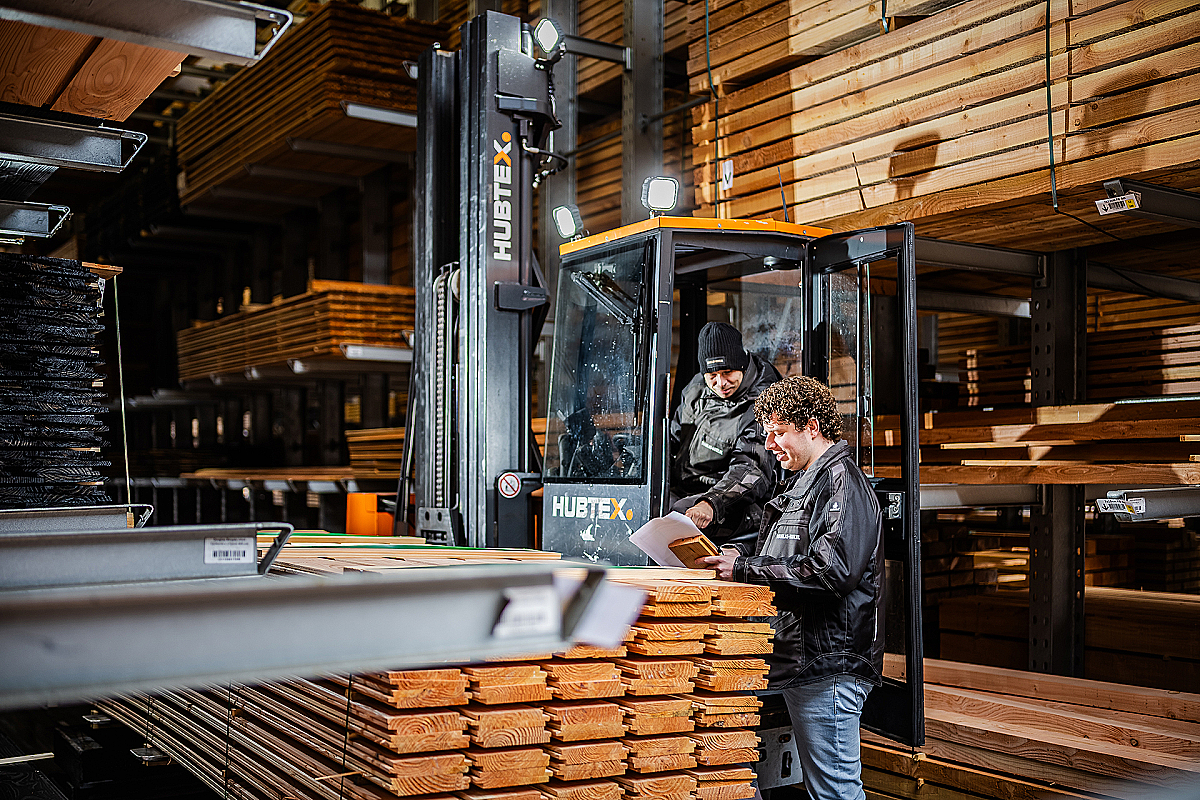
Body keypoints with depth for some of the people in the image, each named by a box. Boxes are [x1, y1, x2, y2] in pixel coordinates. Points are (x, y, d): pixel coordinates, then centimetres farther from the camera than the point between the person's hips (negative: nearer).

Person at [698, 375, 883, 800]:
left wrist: (745, 569, -20)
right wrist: (730, 563, 6)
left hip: (828, 665, -10)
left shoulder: (841, 481, -12)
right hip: (801, 661, 10)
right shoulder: (802, 482, 20)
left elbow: (832, 571, -25)